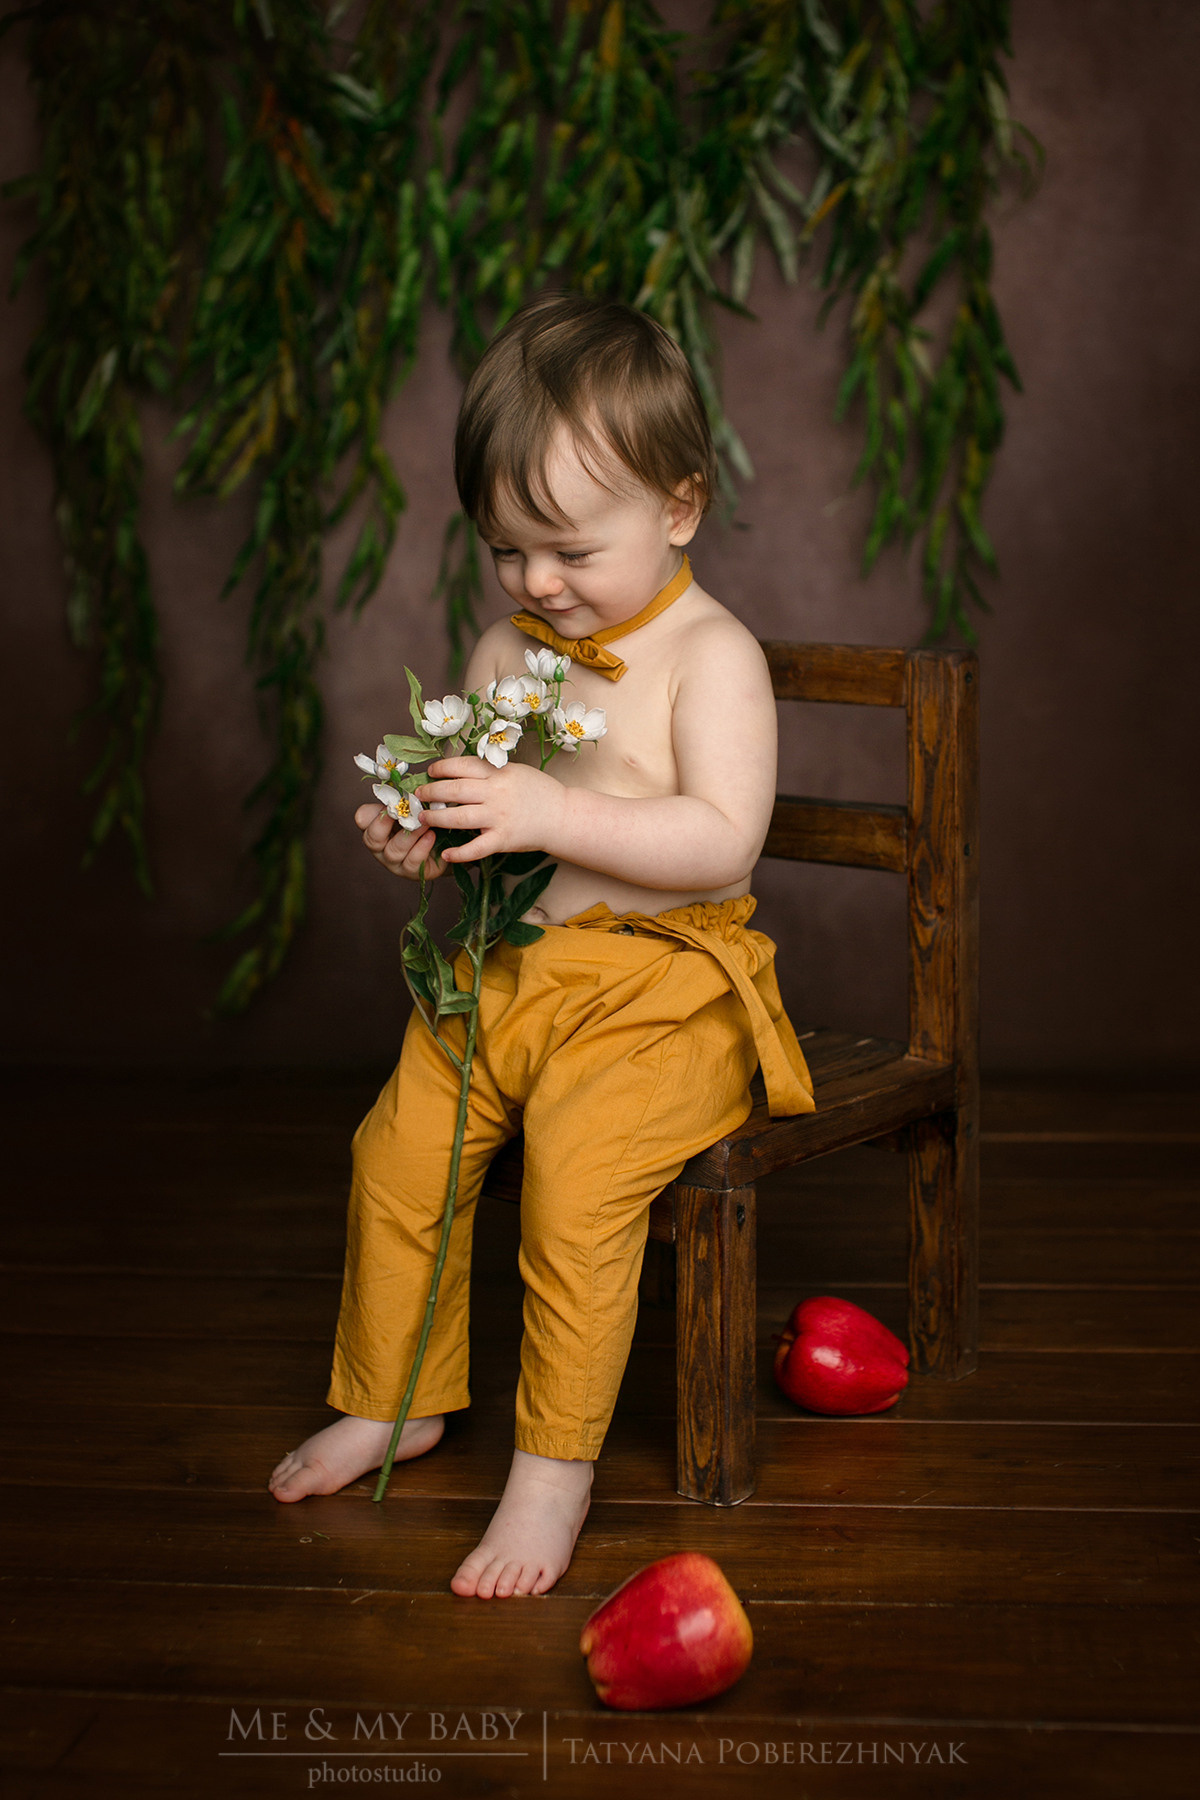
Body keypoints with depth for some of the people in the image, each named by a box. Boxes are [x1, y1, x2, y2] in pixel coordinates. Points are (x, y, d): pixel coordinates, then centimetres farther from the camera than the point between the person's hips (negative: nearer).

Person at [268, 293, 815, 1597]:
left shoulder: (711, 655, -11)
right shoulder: (508, 649, 9)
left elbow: (722, 840, -22)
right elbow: (484, 819, 17)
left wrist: (550, 814, -30)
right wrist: (418, 835, -7)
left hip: (668, 979, -7)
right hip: (515, 966, 7)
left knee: (575, 1165, -27)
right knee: (397, 1144, 0)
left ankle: (555, 1465, -12)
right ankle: (397, 1399, 22)